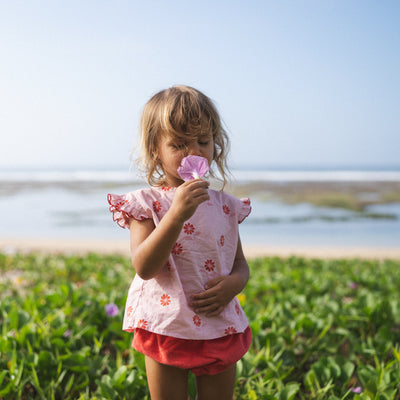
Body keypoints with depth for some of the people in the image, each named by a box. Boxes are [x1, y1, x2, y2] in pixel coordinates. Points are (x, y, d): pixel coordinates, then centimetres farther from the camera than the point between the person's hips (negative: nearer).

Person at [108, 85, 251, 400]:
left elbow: (240, 264, 10)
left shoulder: (225, 206, 3)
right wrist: (177, 214, -31)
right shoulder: (146, 203, -9)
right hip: (166, 328, -3)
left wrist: (234, 282, -14)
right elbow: (144, 267, -21)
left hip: (220, 329, 3)